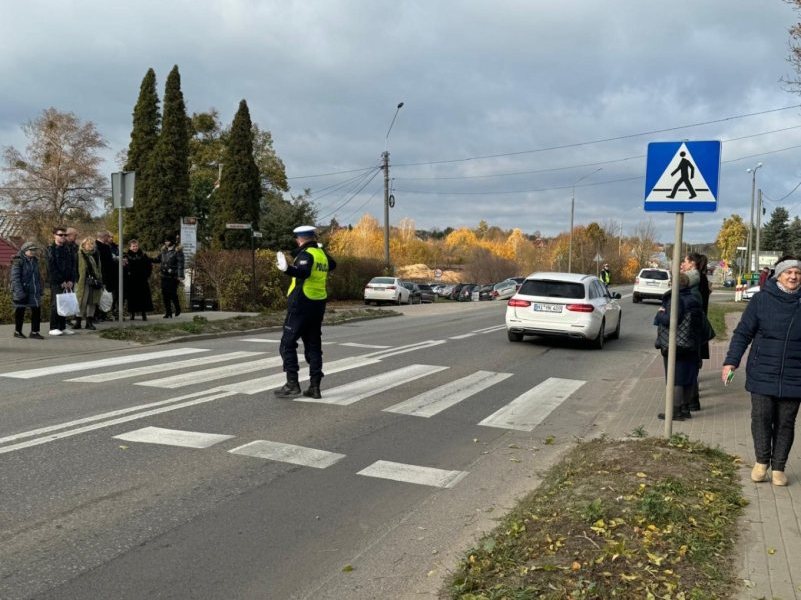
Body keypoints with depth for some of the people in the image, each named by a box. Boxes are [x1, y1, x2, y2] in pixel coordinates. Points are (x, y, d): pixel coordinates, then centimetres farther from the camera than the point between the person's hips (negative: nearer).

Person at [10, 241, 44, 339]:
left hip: (34, 292, 6)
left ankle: (34, 332, 11)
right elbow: (15, 278, -15)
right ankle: (17, 331, 20)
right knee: (20, 312, 6)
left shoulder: (35, 261, 13)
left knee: (37, 311, 3)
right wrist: (19, 292, -22)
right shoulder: (18, 261, -9)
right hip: (22, 292, -6)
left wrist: (41, 289, 15)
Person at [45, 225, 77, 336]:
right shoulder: (51, 249, -2)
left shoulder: (68, 249, 14)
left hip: (68, 283, 5)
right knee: (56, 304, -5)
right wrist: (61, 282, -11)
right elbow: (52, 268, -9)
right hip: (56, 283, -5)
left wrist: (71, 281, -2)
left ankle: (63, 327, 12)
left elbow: (73, 266, 10)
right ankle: (53, 328, 0)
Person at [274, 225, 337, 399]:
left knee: (288, 344, -2)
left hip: (301, 304, -8)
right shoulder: (322, 254, 12)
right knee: (313, 346, 11)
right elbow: (332, 265, 34)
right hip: (318, 305, 8)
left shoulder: (306, 254, -12)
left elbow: (303, 272, -32)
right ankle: (314, 387, 9)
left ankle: (292, 384, -8)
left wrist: (287, 268, -47)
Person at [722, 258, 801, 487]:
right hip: (763, 374, -1)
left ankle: (778, 467, 21)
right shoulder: (761, 300, -4)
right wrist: (731, 361, -9)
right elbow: (743, 333, -1)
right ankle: (762, 461, 18)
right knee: (761, 417, -2)